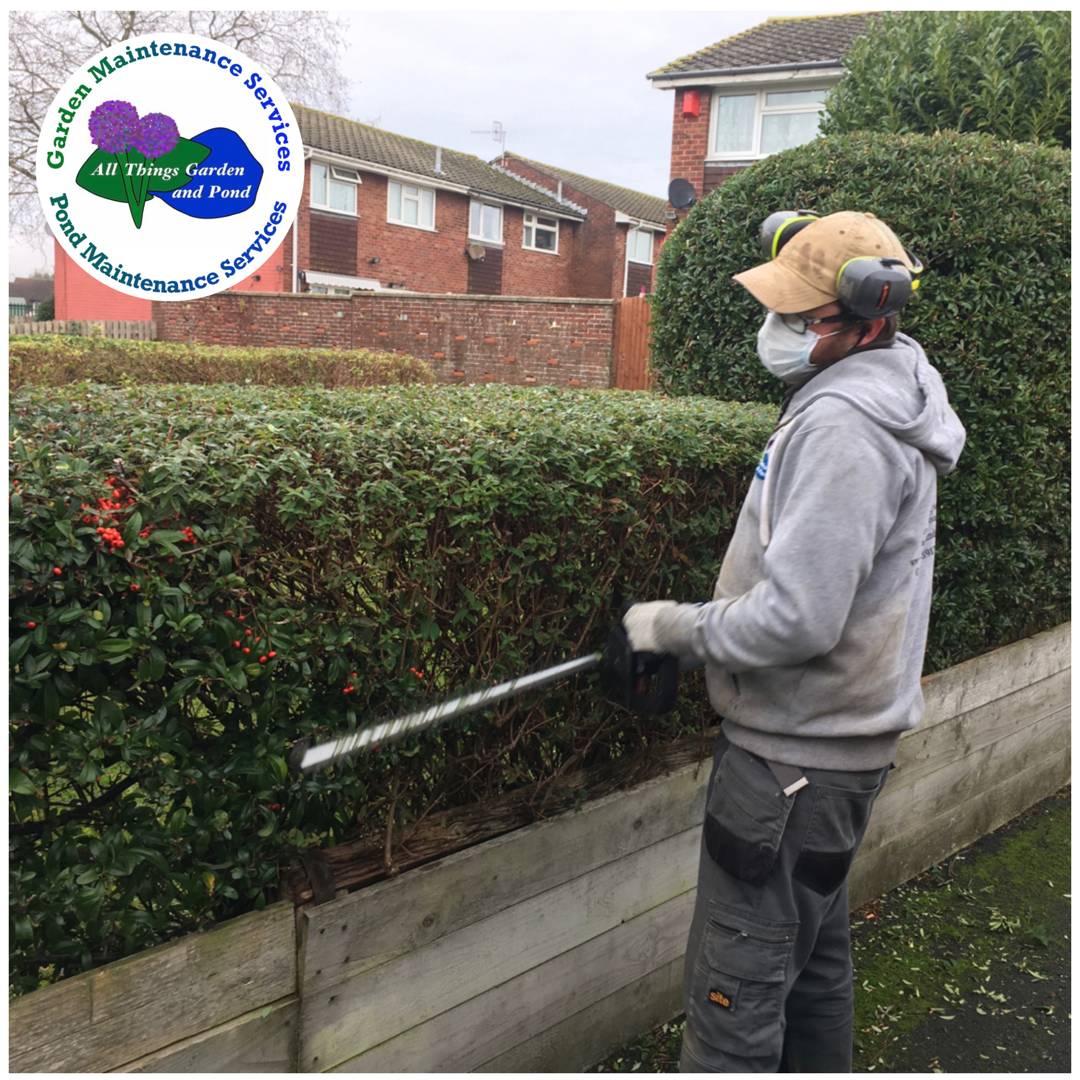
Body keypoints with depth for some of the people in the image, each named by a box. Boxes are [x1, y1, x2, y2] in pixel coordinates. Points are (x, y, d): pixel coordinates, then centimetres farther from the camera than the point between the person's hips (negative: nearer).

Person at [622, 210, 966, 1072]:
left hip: (793, 759, -10)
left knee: (736, 986, 3)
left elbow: (796, 619, -29)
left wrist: (679, 628, -15)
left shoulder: (841, 427, -24)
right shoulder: (884, 401, 9)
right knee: (815, 951, 25)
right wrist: (716, 613, 12)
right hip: (842, 742, 10)